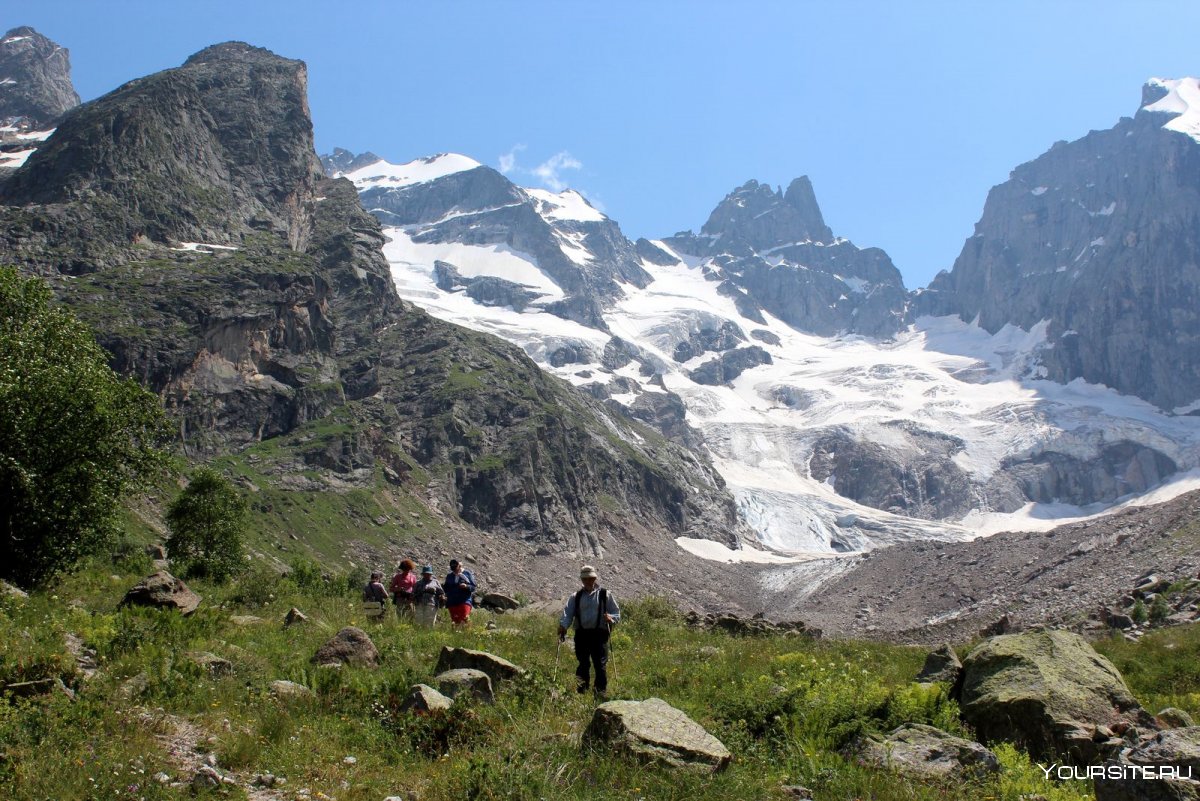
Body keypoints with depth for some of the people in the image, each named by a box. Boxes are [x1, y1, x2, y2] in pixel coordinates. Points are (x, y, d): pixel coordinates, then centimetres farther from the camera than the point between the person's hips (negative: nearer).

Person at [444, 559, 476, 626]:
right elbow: (446, 589, 21)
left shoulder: (467, 573, 8)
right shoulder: (449, 576, 17)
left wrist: (466, 586, -14)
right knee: (455, 621, 1)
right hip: (452, 603, 3)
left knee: (464, 620, -17)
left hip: (465, 601, -3)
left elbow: (473, 587, 5)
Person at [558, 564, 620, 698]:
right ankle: (581, 691, 9)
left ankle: (601, 692, 0)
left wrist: (610, 618, -14)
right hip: (581, 634, 2)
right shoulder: (576, 597, 16)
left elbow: (617, 613, 9)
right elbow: (567, 613, 4)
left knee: (600, 664, -6)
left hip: (599, 634, -2)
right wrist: (563, 626, -15)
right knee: (583, 664, 3)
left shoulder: (605, 595, 10)